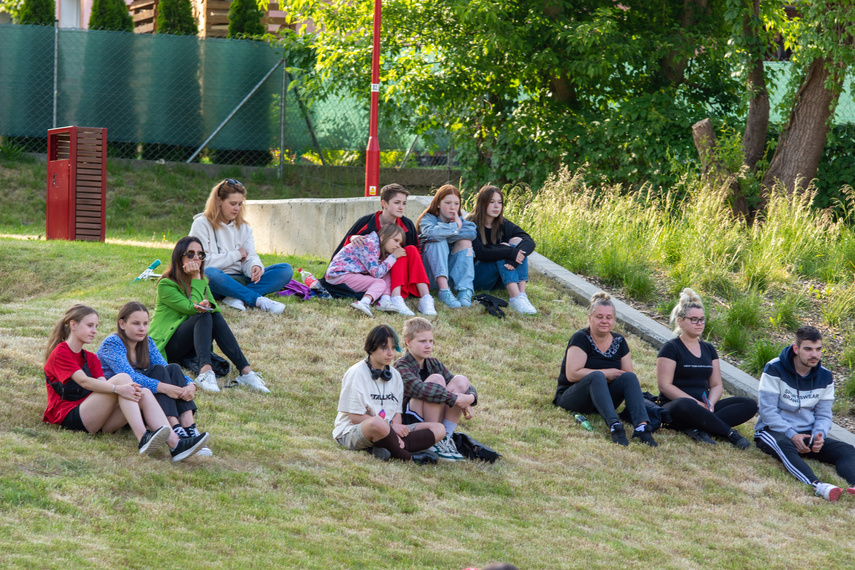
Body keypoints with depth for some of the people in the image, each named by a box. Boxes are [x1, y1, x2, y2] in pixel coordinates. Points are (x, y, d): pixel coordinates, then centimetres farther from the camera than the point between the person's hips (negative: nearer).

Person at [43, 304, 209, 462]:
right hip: (70, 417, -8)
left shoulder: (90, 358, 25)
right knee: (122, 377, -24)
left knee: (144, 393, -14)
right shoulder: (60, 353, -2)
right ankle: (143, 438, -43)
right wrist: (118, 388, -32)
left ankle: (174, 444, -34)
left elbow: (103, 384, 7)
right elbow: (84, 381, -18)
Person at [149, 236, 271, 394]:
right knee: (203, 316, -28)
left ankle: (245, 371, -34)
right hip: (167, 346, -6)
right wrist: (196, 279, -17)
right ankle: (205, 372, -48)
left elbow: (215, 308, -2)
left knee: (216, 317, -22)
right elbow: (193, 308, -21)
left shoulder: (203, 281, 12)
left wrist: (207, 305, -24)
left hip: (189, 348, 6)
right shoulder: (166, 284, -12)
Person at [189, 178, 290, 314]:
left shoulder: (243, 227, 18)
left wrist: (255, 267, -18)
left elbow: (249, 258, 7)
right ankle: (259, 300, -40)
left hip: (239, 281, 5)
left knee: (286, 270, -15)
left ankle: (238, 299, -35)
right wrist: (236, 255, -3)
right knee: (209, 273, -42)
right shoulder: (202, 224, 1)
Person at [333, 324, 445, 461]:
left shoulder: (395, 375, 13)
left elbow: (397, 413, 11)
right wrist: (391, 426, -14)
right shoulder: (357, 373, -8)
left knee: (439, 429, -7)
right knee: (378, 424, -44)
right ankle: (406, 457, -17)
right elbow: (355, 417, -12)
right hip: (351, 432, -7)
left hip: (388, 430, 8)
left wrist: (395, 427, -14)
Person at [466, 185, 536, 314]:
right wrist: (509, 253, -34)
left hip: (499, 281, 5)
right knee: (504, 252, -27)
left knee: (517, 241, -16)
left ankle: (522, 294, -34)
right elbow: (480, 253, -24)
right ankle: (515, 298, -48)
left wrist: (514, 259, -32)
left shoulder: (503, 224, 4)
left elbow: (529, 242, -12)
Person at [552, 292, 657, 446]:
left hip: (603, 397, 5)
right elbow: (572, 374, -20)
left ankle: (642, 426, -44)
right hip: (570, 397, -5)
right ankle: (614, 425, -57)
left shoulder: (619, 342, 8)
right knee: (597, 377, -34)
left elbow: (629, 374, 8)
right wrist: (606, 373, -15)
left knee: (629, 377, -20)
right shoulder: (581, 339, -9)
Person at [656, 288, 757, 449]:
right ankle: (730, 433, -32)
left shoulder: (708, 350, 19)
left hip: (703, 408, 6)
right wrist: (696, 403, -19)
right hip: (674, 408, -6)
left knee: (750, 405, -15)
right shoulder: (671, 348, 0)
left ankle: (698, 428, -31)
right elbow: (664, 385, -10)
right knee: (686, 406, -43)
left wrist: (710, 403, -10)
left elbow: (716, 385, 14)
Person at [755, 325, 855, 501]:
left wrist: (819, 434, -15)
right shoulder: (774, 370, -8)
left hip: (807, 433, 5)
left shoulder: (825, 377, 6)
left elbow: (823, 414, 8)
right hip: (773, 431, -5)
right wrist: (792, 435, -22)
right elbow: (767, 410, -12)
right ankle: (817, 485, -65)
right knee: (785, 446, -41)